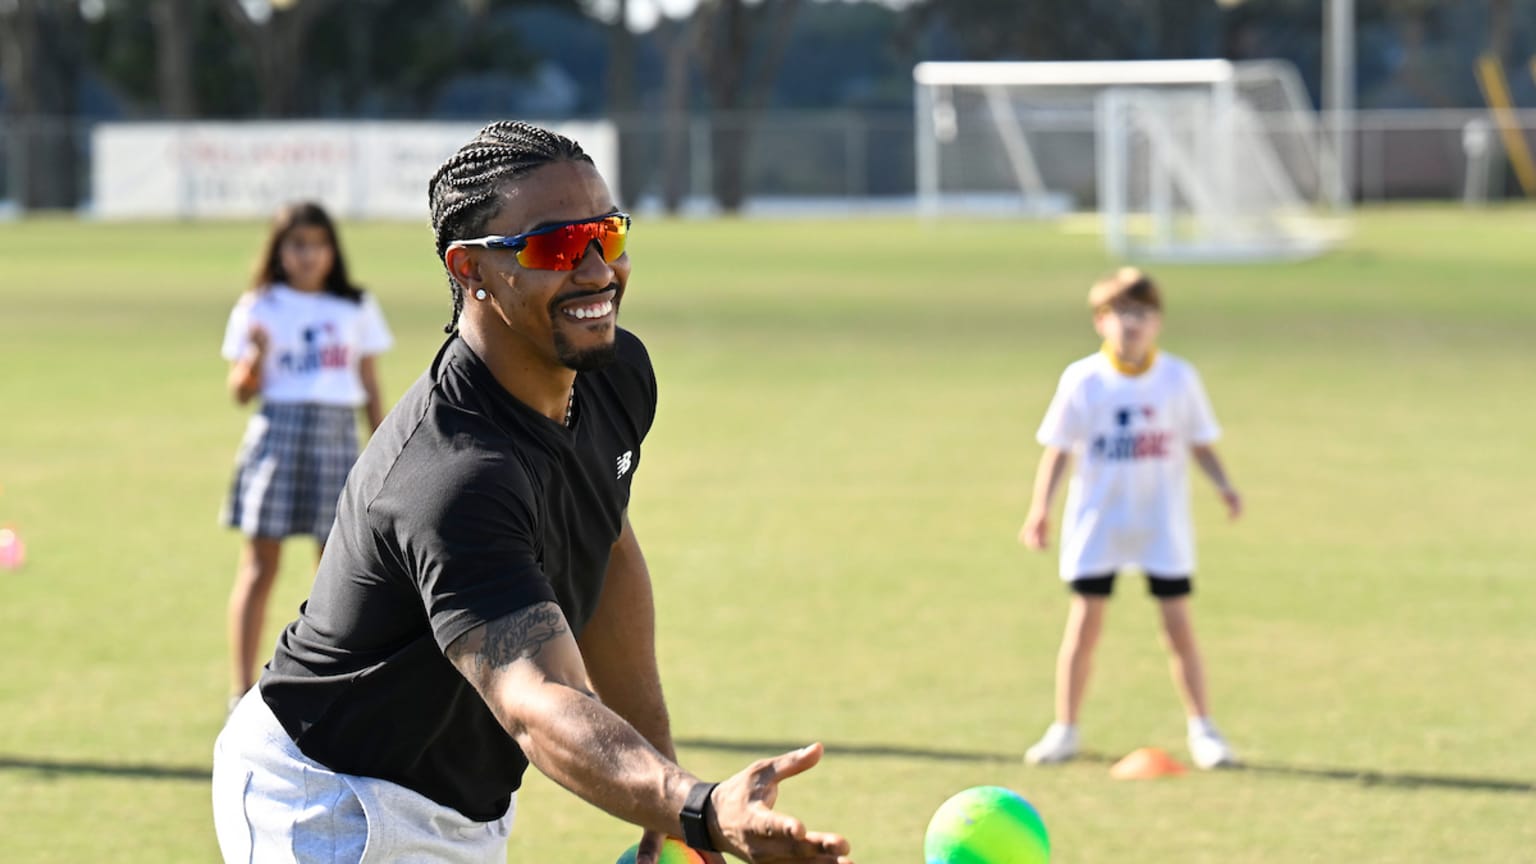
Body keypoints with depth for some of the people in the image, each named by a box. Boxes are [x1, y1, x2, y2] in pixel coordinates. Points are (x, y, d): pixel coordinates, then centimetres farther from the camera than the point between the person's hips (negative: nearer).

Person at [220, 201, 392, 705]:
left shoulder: (356, 309, 11)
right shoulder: (258, 308, 4)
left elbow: (371, 389, 14)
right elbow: (241, 391, 2)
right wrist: (257, 357, -18)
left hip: (338, 435, 2)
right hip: (277, 432, -2)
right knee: (260, 565, -3)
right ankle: (241, 692, -2)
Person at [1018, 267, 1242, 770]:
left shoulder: (1179, 378, 0)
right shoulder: (1083, 380, -3)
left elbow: (1200, 443, 6)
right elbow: (1058, 450, 0)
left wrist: (1222, 485, -11)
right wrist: (1040, 510, -7)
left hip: (1163, 524, 0)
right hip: (1097, 522, 0)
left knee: (1178, 624, 0)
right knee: (1084, 624, 0)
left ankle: (1202, 731, 12)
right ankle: (1064, 730, 12)